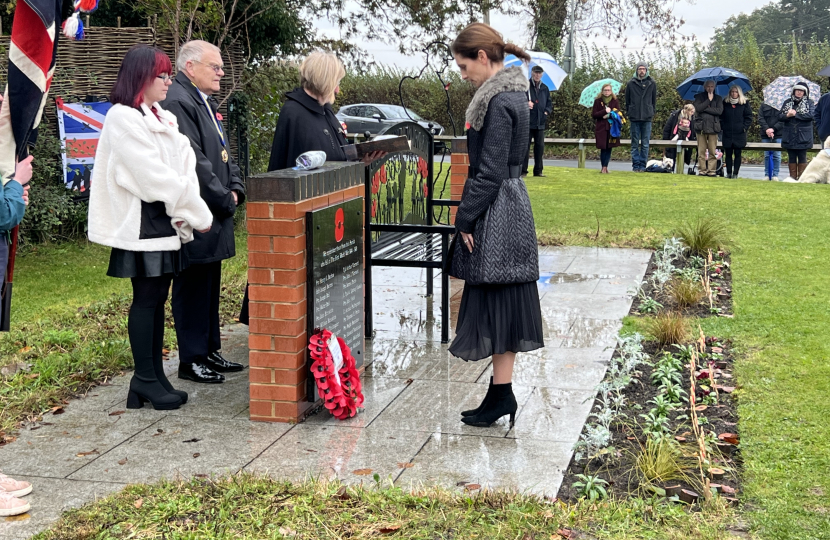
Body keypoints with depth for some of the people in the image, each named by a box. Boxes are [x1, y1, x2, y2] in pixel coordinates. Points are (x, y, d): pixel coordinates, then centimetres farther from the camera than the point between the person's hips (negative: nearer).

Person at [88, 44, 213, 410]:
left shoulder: (163, 119, 15)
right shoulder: (123, 119, -11)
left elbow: (185, 166, 5)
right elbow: (155, 174, -17)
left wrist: (185, 213, -11)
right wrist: (197, 214, -13)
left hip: (166, 220, 8)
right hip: (143, 221, -8)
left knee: (158, 298, 10)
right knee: (146, 299, -2)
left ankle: (154, 377, 16)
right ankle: (145, 381, 5)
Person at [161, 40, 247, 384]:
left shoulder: (206, 103, 18)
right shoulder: (178, 102, -16)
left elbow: (223, 153, 21)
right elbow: (193, 161, -22)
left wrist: (235, 189, 5)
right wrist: (225, 200, -15)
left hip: (215, 214, 10)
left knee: (210, 285, 16)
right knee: (192, 287, -2)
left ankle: (210, 351, 26)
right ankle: (191, 360, 7)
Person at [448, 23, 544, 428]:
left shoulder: (499, 101, -17)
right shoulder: (510, 92, 14)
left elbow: (490, 171, -20)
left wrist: (465, 218, -14)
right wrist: (470, 214, 17)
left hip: (497, 214, -10)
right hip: (511, 210, 10)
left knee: (496, 303, -2)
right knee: (500, 305, 12)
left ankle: (502, 392, 6)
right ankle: (500, 392, 19)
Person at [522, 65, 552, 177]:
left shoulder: (545, 88, 15)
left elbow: (549, 103, 20)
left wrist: (547, 111, 2)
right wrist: (525, 103, -21)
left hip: (540, 122, 4)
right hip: (527, 121, -4)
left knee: (540, 146, 6)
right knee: (525, 146, -3)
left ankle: (538, 170, 13)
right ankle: (523, 170, 1)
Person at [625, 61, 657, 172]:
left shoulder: (652, 84, 6)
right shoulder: (631, 84, 4)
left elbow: (654, 100, 13)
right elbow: (627, 101, 10)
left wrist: (651, 113, 6)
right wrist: (629, 114, 6)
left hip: (647, 118, 0)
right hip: (634, 118, 0)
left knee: (645, 144, 2)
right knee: (635, 144, 3)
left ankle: (643, 165, 7)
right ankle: (636, 165, 8)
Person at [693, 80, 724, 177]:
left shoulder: (718, 98, 14)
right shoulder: (699, 97, 12)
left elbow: (720, 111, -2)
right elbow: (698, 108, -5)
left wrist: (705, 109, -6)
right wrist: (709, 100, -5)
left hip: (713, 127, 0)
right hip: (701, 127, 0)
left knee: (713, 151, -5)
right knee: (701, 151, -3)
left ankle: (712, 170, -1)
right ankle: (702, 170, 1)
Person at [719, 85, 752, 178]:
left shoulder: (744, 104, 3)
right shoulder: (725, 103, 7)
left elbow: (748, 117, 5)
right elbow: (721, 117, 11)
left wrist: (744, 127, -5)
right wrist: (722, 127, -1)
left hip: (739, 134, -1)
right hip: (727, 134, 1)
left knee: (737, 154, 1)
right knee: (728, 154, 3)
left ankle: (735, 173, 4)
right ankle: (728, 173, 10)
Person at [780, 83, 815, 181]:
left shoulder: (809, 103, 4)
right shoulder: (787, 102, 12)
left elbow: (811, 115, -12)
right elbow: (780, 116, 6)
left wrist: (795, 114, -13)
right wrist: (787, 115, -16)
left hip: (803, 136, -3)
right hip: (789, 135, 3)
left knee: (802, 157, 0)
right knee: (791, 157, 6)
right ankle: (792, 176, 11)